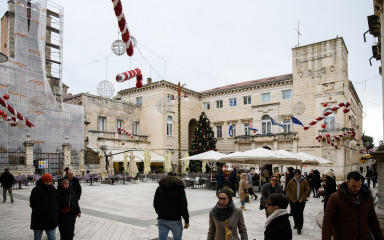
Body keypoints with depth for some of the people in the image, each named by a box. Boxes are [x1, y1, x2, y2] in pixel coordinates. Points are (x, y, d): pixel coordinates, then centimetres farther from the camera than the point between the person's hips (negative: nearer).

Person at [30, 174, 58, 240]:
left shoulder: (53, 190, 6)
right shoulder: (36, 190, -11)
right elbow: (33, 204, -16)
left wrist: (55, 212, 1)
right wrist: (42, 213, -17)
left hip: (51, 220, 4)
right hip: (39, 220, -4)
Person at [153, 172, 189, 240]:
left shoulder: (159, 188, 7)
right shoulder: (179, 189, -7)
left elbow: (155, 204, 12)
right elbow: (183, 206, -11)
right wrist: (186, 220, -5)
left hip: (162, 220, 4)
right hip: (175, 221, -3)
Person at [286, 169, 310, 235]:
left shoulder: (305, 182, -2)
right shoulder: (291, 182, -1)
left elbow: (307, 191, -3)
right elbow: (288, 191, 1)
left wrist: (302, 199, -9)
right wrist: (292, 199, -7)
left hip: (301, 201, -2)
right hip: (293, 201, 2)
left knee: (300, 213, -7)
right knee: (294, 213, 12)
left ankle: (299, 228, 2)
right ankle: (296, 224, 35)